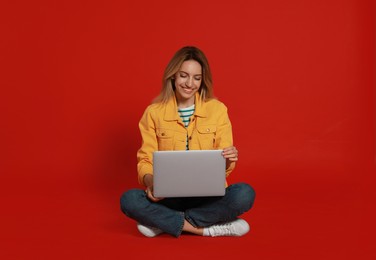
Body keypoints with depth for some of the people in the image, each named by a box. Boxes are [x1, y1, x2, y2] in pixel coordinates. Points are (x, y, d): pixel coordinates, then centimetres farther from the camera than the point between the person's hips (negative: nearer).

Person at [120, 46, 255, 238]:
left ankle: (163, 223, -18)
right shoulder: (153, 113, 2)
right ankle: (206, 228, -21)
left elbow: (223, 165, 2)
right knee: (129, 200, -28)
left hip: (208, 195, 1)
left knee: (244, 194, -29)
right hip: (167, 195, 0)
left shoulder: (218, 110, 1)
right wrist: (149, 180, -20)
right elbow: (145, 160, 2)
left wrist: (228, 161, -22)